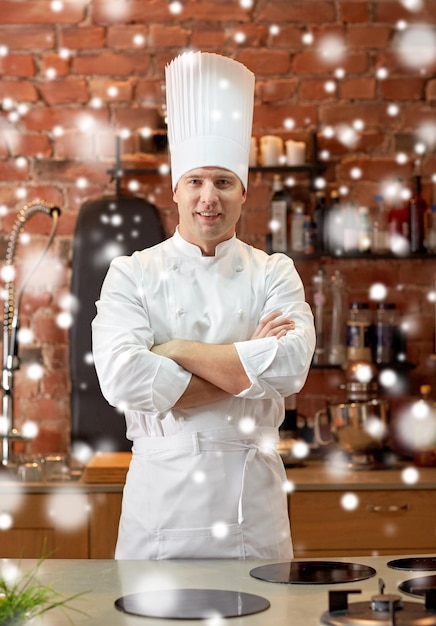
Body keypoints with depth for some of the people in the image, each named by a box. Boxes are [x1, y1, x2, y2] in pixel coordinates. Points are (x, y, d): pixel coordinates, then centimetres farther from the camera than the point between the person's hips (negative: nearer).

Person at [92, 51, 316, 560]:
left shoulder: (273, 274, 3)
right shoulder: (132, 275, 0)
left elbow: (291, 366, -15)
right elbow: (122, 379, -16)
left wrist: (175, 350, -14)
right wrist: (245, 364, -14)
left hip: (253, 493, 1)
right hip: (162, 492, -1)